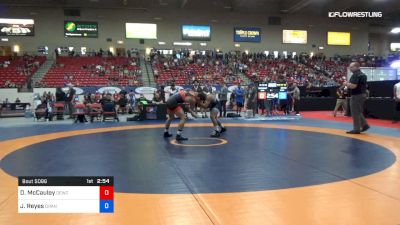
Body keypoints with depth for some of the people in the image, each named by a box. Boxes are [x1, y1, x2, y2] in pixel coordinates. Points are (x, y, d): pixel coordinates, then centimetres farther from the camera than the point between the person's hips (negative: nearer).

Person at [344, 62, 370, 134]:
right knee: (358, 112, 20)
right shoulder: (362, 74, 14)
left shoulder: (355, 75, -18)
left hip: (357, 96, -10)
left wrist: (346, 83, -8)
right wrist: (349, 84, 17)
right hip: (362, 95, 10)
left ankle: (356, 129, 2)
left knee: (355, 113, -3)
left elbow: (353, 86, -27)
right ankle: (365, 125, 16)